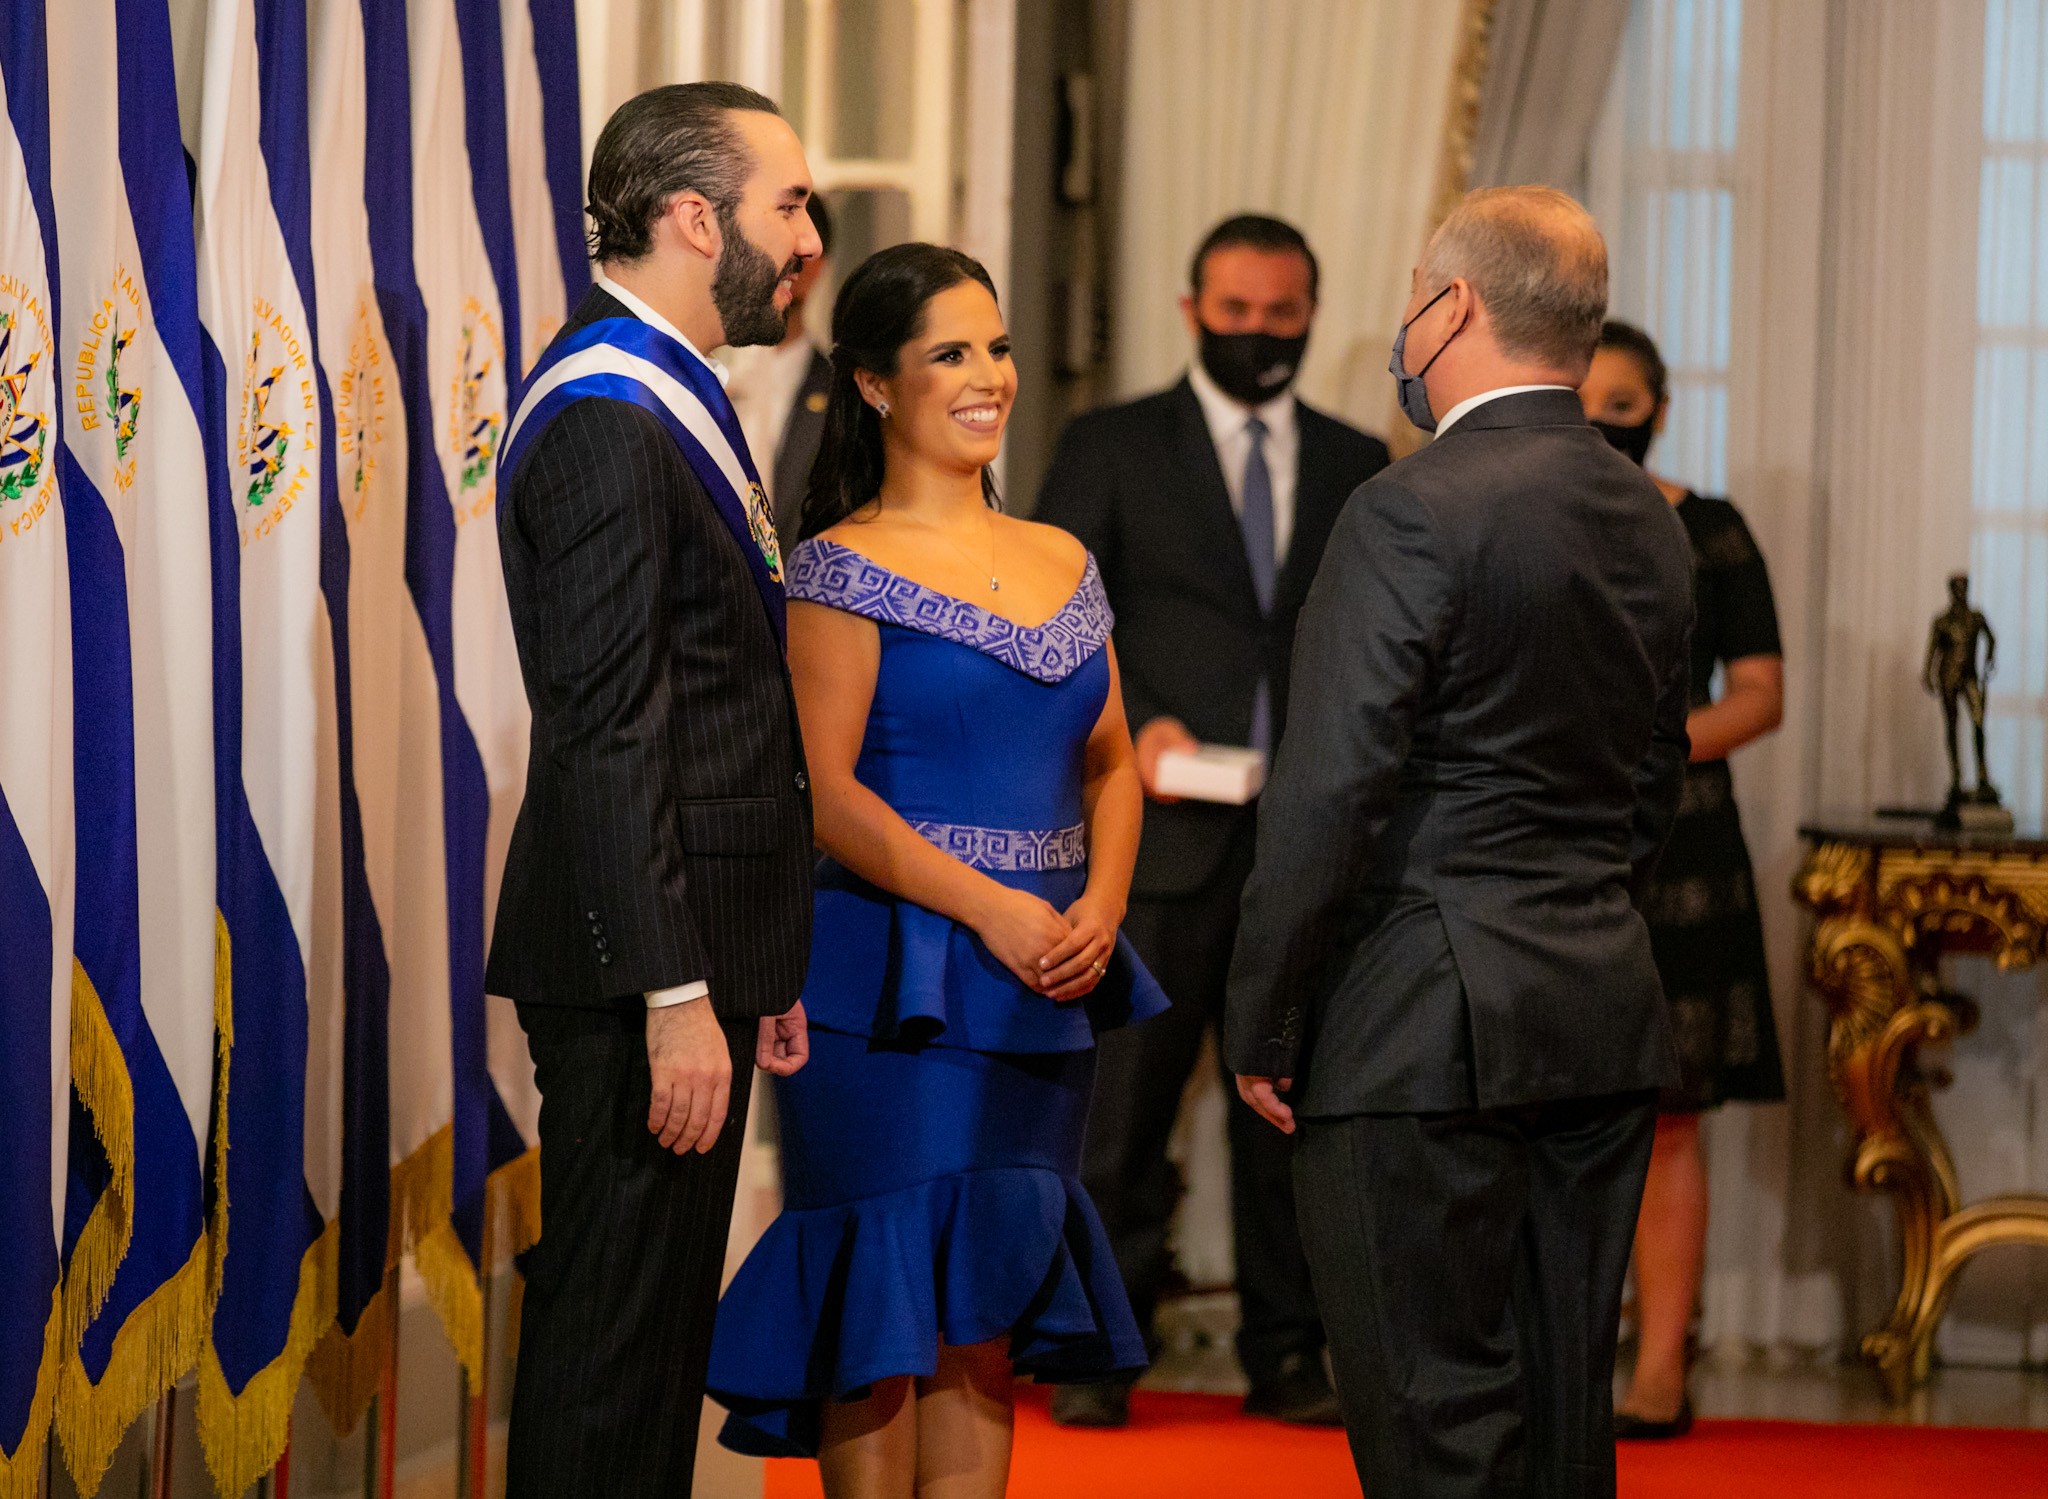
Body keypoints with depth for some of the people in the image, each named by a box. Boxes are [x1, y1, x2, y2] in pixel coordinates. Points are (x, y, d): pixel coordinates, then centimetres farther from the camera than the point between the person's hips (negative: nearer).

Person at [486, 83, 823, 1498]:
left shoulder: (668, 396, 16)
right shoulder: (607, 419, -17)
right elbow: (607, 738, -22)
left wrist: (758, 968, 20)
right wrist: (674, 996, -24)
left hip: (700, 950, 10)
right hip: (642, 965, -10)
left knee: (660, 1332, 17)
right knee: (613, 1343, -4)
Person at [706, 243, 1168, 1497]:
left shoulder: (1063, 565, 14)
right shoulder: (843, 567, -5)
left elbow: (1111, 763, 16)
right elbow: (822, 786, -12)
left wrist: (1100, 904, -3)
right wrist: (987, 907, -20)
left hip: (1044, 988, 6)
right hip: (890, 984, -6)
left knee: (988, 1305, 8)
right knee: (889, 1300, -5)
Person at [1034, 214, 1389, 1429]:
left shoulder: (1360, 468, 15)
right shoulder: (1112, 450, 6)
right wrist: (1130, 727, -14)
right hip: (1161, 829, -3)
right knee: (1124, 1098, -2)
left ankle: (1288, 1355, 14)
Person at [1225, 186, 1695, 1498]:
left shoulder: (1417, 513, -14)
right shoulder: (1652, 523, 11)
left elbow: (1332, 793, -16)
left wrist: (1263, 1026, -9)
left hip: (1430, 1032, -8)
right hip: (1605, 1020, 8)